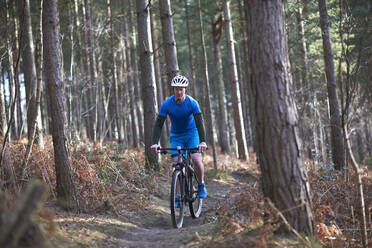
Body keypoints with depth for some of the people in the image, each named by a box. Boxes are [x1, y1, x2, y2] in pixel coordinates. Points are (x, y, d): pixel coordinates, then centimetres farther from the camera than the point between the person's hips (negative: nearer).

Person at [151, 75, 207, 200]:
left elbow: (199, 123, -28)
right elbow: (158, 124, -20)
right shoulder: (167, 104, -19)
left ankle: (201, 185, 4)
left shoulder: (192, 103, -22)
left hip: (191, 133, -1)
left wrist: (202, 141, -43)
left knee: (196, 159, -21)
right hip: (176, 136, 1)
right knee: (176, 164, -10)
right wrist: (155, 143, -34)